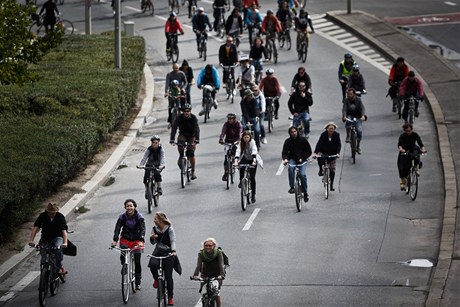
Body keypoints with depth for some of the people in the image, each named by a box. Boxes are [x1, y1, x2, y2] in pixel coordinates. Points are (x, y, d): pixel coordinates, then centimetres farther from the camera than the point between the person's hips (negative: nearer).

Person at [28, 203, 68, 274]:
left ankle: (59, 266, -17)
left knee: (58, 248, -34)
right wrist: (31, 240, -38)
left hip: (57, 237, -2)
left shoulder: (60, 217, -18)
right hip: (46, 238, 2)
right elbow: (35, 228, -23)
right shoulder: (42, 216, -14)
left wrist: (65, 243, -45)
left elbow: (64, 230, -28)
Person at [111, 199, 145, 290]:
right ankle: (124, 265, 2)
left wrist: (141, 241, -37)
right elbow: (117, 228, -16)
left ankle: (138, 282, 6)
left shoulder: (139, 217, -12)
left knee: (137, 261, -5)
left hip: (136, 239, -1)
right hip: (125, 239, 1)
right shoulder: (122, 217, -9)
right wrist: (115, 240, -31)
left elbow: (142, 229, -21)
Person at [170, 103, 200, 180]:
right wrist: (172, 140, -38)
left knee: (191, 153, -18)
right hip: (183, 135, 1)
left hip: (191, 136, -1)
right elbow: (174, 128, -25)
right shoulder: (180, 117, -18)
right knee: (180, 143, -34)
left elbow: (197, 129, -31)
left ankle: (193, 171, -7)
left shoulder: (193, 118, -21)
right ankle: (181, 156, -5)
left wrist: (196, 140, -45)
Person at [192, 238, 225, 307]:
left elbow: (221, 265, -32)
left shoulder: (218, 253, -20)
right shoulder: (201, 253, -16)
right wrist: (195, 275, -48)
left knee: (217, 294, -13)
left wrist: (222, 275, -51)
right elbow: (198, 265, -29)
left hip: (216, 275, -2)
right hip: (205, 274, 2)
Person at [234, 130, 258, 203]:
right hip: (244, 160, 2)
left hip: (252, 161, -2)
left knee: (252, 177, -9)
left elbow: (254, 152, -30)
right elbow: (238, 152, -23)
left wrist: (254, 161, -45)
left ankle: (253, 194, 2)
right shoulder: (241, 143, -11)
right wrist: (236, 161, -38)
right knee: (241, 166, -33)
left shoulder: (252, 142, -18)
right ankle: (241, 181, -9)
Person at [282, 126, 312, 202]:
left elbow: (309, 151, 2)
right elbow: (284, 152, -6)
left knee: (303, 174, -19)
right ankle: (292, 187, -26)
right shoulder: (288, 141, 0)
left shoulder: (303, 140, -1)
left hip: (302, 160, -1)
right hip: (292, 159, 1)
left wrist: (302, 158, -11)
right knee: (291, 168, -33)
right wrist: (285, 159, -27)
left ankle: (305, 193, -5)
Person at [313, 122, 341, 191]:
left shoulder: (336, 135, -12)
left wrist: (338, 153, -34)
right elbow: (319, 143, -24)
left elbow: (339, 145, -17)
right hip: (323, 152, -1)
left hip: (332, 153, 1)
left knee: (332, 169, -1)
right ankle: (321, 170, 3)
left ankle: (331, 184, 11)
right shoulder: (323, 135, -16)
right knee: (320, 161, -31)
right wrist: (315, 152, -36)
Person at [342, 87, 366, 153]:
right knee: (348, 122, -37)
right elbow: (344, 109, -15)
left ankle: (358, 146, 1)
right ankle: (348, 136, -16)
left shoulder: (358, 100, -8)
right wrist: (344, 116, -35)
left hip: (358, 117, 0)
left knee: (359, 130, -16)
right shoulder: (346, 100, -6)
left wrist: (363, 116, -34)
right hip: (349, 116, 0)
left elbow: (362, 108, -15)